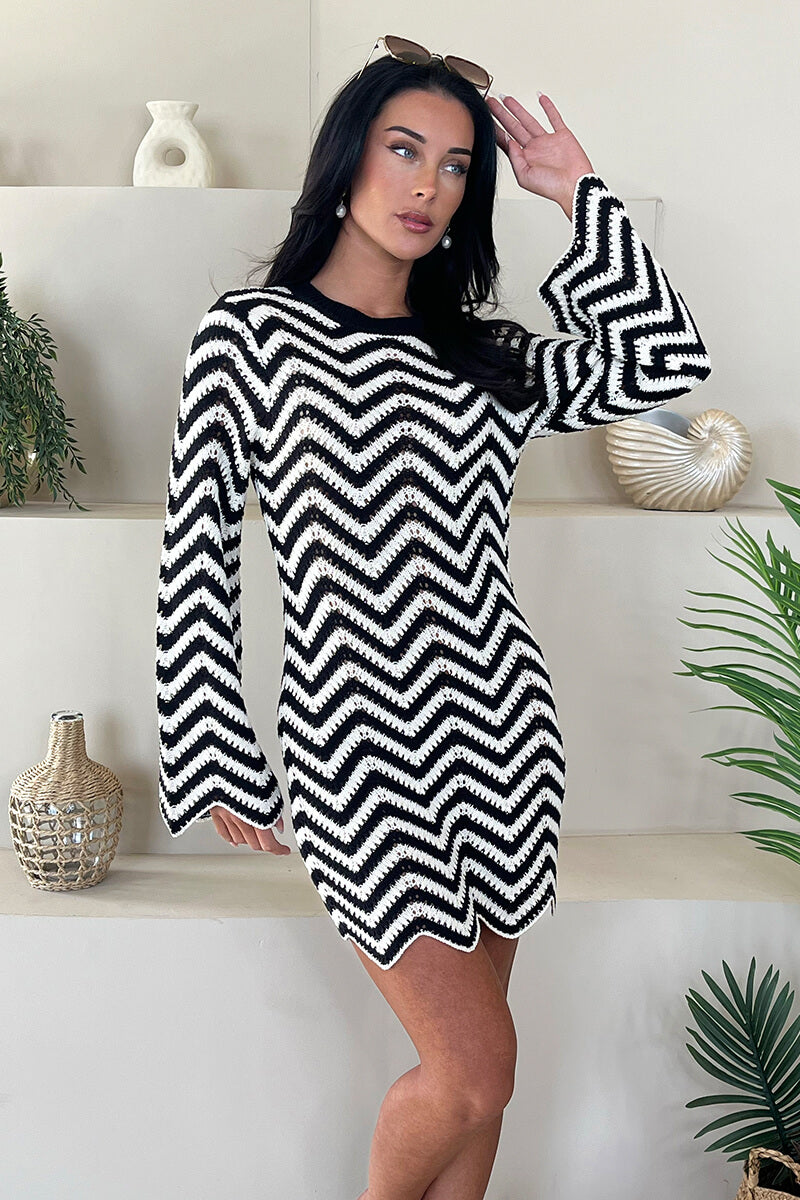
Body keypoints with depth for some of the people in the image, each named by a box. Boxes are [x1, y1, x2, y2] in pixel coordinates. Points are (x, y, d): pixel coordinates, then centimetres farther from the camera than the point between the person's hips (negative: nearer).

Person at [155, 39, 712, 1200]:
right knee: (477, 1072, -1)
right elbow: (197, 556, -4)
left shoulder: (487, 355, 11)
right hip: (361, 740, -5)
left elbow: (666, 361, 2)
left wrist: (578, 193, 4)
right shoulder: (248, 332, -3)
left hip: (500, 727, 5)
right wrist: (218, 763, -4)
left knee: (470, 1052, 13)